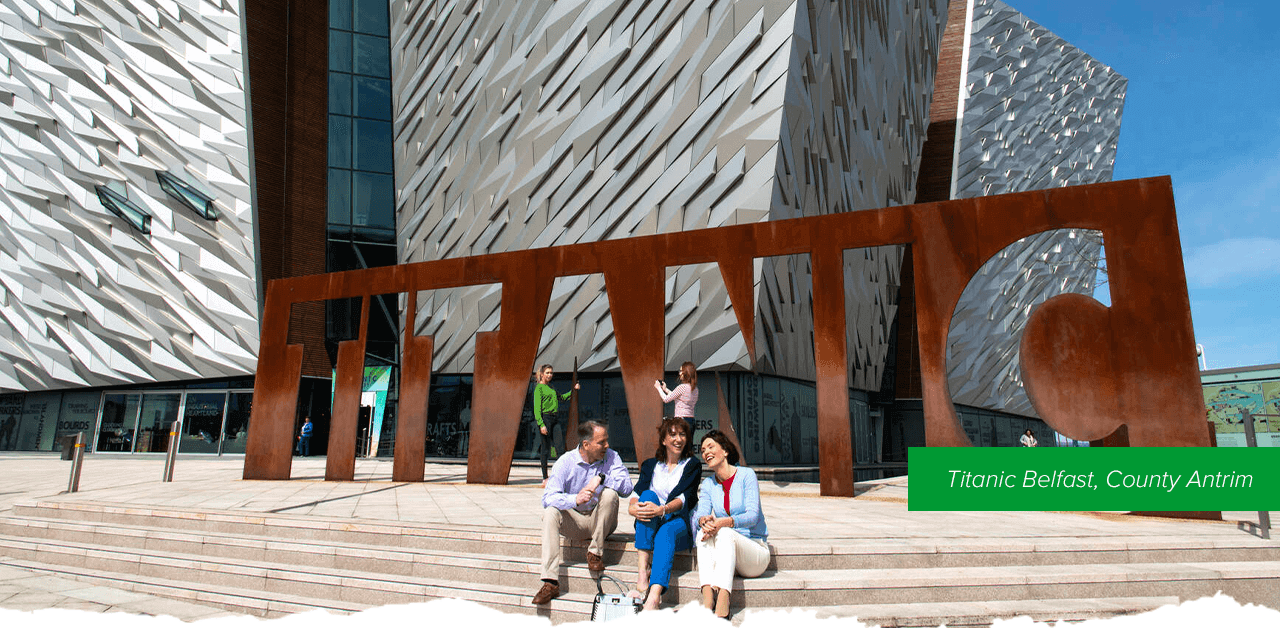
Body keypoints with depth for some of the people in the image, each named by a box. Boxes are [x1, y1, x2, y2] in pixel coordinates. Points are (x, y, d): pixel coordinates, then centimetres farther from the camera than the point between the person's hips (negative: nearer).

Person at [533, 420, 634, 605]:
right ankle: (551, 583, -31)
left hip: (600, 522, 0)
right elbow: (548, 497, -20)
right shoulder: (565, 462, -9)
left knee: (610, 493, -27)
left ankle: (595, 552, -14)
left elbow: (627, 487, -19)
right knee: (550, 512, -27)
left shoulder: (611, 457, -6)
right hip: (574, 522, 0)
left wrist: (601, 478, -33)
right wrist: (575, 499, -38)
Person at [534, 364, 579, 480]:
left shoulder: (551, 386, 18)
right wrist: (541, 425, -19)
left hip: (556, 419, 7)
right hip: (545, 418, -7)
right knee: (546, 448, -2)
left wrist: (573, 390, 26)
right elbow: (537, 408, -11)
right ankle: (545, 477, 8)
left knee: (561, 448, -1)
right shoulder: (539, 388, -5)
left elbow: (561, 397, 35)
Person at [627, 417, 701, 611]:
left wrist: (662, 510, -29)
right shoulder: (650, 465, 16)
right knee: (648, 495, -27)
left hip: (679, 523, -2)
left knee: (666, 532, -36)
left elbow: (685, 498, -9)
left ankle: (654, 595, -56)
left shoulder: (692, 466, 8)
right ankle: (643, 569, -38)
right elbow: (637, 494, 3)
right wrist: (632, 508, -22)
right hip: (650, 525, 2)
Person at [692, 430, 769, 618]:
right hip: (725, 548, 4)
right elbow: (700, 514, -6)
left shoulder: (746, 475, -6)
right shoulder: (708, 484, 9)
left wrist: (723, 522, -34)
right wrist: (704, 521, -31)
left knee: (725, 533, -33)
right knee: (703, 532, -26)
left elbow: (753, 515, -17)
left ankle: (723, 602, -46)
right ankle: (707, 596, -42)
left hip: (755, 548, -4)